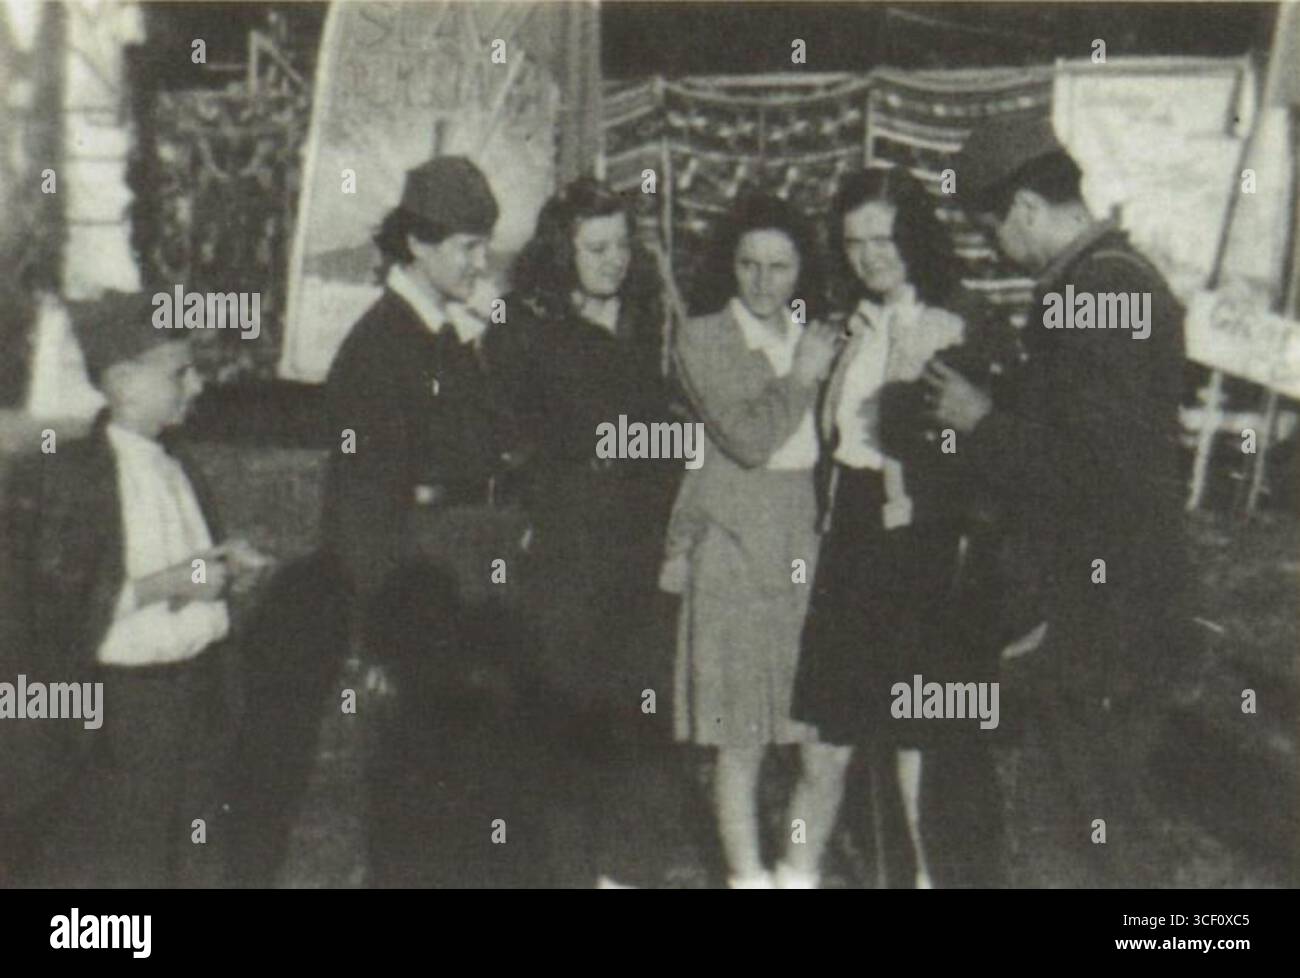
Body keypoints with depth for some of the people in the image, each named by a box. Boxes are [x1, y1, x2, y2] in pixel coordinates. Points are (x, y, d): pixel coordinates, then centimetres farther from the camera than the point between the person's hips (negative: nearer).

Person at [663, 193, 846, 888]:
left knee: (830, 749, -1)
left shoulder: (824, 341, 14)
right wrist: (800, 377, -5)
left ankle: (800, 873, 17)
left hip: (813, 554, 4)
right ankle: (747, 875, 15)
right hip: (735, 553, -4)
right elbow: (747, 438, -13)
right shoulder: (702, 341, 0)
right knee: (740, 747, 1)